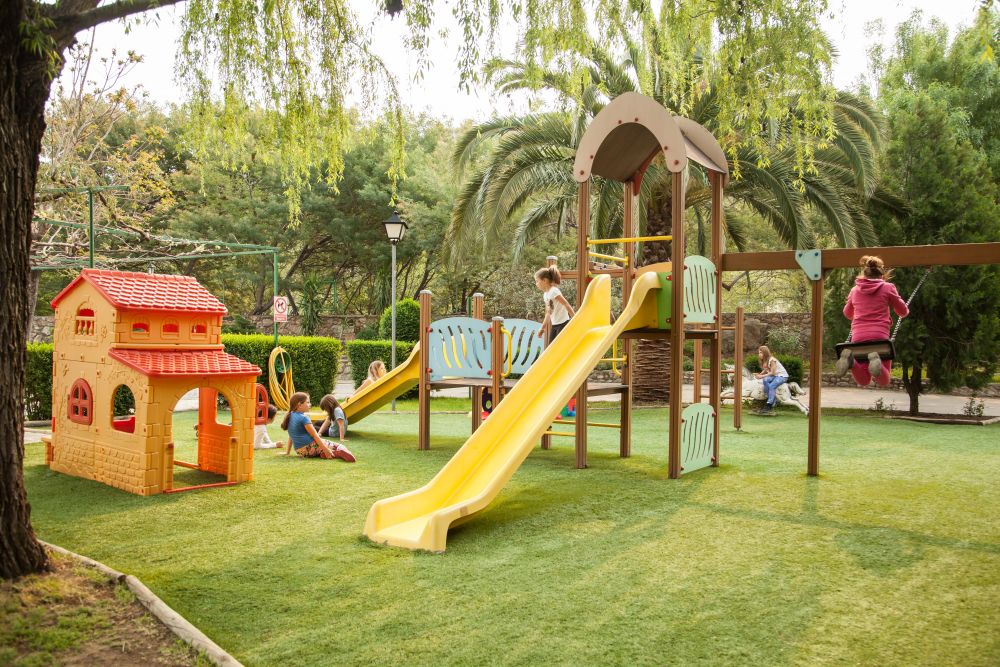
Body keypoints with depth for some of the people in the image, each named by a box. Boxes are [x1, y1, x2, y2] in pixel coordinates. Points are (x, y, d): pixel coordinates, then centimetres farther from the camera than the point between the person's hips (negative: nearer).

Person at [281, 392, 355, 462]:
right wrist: (326, 449, -16)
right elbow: (314, 435, -15)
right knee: (338, 446, -1)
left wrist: (287, 452, 27)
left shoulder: (290, 417, 11)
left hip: (300, 452, 8)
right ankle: (340, 452, -36)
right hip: (311, 447, -8)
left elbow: (291, 437, 19)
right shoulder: (304, 418, -12)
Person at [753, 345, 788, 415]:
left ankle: (769, 405, -26)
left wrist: (762, 376, -22)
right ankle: (772, 399, -20)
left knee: (771, 386, -29)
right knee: (765, 380, -23)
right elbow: (765, 370, 5)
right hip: (774, 375, 7)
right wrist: (759, 374, -14)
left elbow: (772, 372, -21)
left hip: (782, 375, -7)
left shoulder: (772, 360, -20)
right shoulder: (765, 361, 5)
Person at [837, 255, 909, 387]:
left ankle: (850, 360, -18)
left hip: (858, 338, 2)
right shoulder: (887, 288, 5)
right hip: (880, 337, -2)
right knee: (883, 381, 10)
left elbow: (847, 314, 27)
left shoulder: (855, 289, 12)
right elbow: (903, 312, 15)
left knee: (864, 381, 15)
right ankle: (876, 360, -24)